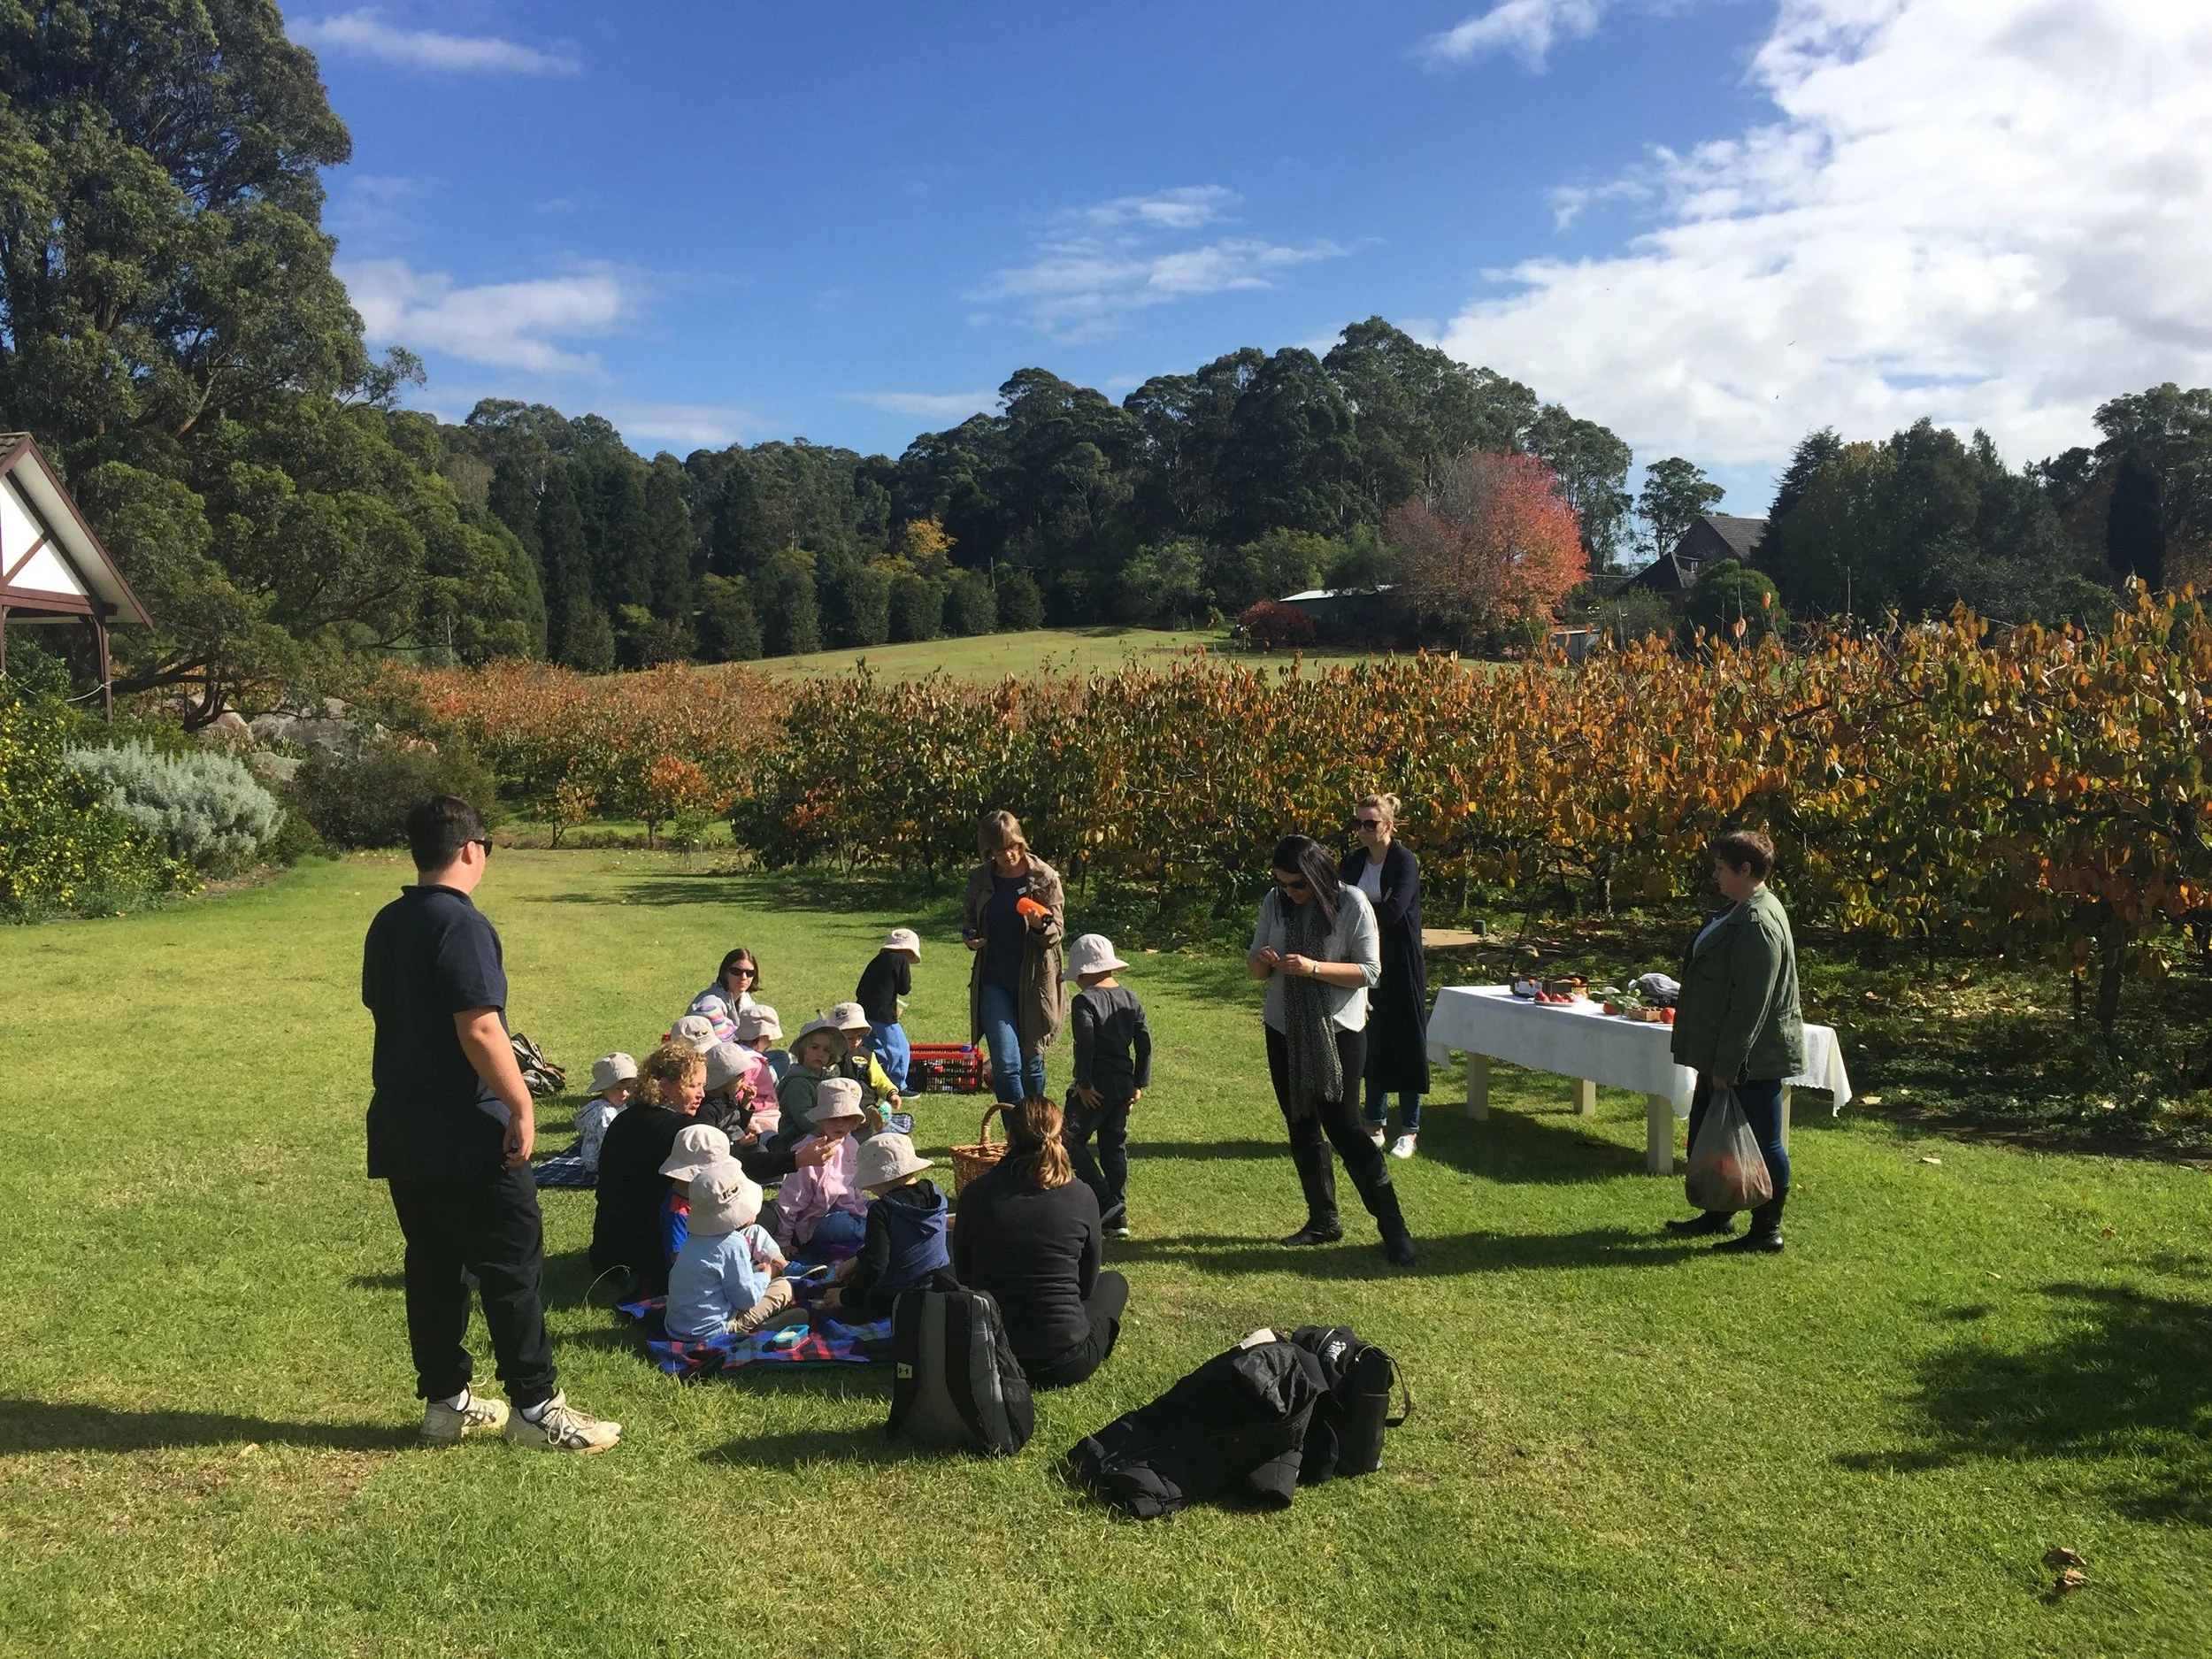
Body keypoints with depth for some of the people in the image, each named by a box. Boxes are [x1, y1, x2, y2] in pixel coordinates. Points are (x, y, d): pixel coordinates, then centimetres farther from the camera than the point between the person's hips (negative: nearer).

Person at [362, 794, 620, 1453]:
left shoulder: (386, 926, 9)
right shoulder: (462, 924, -18)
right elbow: (479, 1029, -23)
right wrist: (522, 1107, -17)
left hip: (402, 1130, 9)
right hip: (467, 1134, -9)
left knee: (433, 1266, 14)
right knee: (513, 1267, -1)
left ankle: (445, 1401, 22)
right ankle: (535, 1405, 5)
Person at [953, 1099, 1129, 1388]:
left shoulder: (976, 1193, -6)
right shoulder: (1082, 1197, -7)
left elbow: (964, 1277, 7)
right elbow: (1087, 1283, 7)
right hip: (1066, 1365, -1)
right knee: (1114, 1282, 28)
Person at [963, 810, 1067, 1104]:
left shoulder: (1044, 877, -5)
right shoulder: (981, 880, 4)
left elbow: (1057, 931, -5)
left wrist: (1040, 925, -27)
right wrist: (970, 938, -5)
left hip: (1034, 982, -1)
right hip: (994, 983, 1)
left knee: (1031, 1064, 11)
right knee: (1006, 1065, -10)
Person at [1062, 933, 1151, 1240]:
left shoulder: (1085, 1000, -11)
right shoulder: (1130, 998, 10)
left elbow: (1085, 1044, -21)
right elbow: (1145, 1042, 9)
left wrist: (1084, 1083, -16)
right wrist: (1140, 1083, 13)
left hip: (1095, 1088, -7)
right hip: (1124, 1085, 7)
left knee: (1071, 1140, 3)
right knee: (1115, 1146, 13)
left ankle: (1105, 1201, -6)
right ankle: (1118, 1216, 14)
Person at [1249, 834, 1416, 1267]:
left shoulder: (1352, 904, -12)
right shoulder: (1275, 902, 1)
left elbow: (1370, 972, -15)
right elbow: (1255, 967, 7)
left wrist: (1314, 967, -27)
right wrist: (1262, 962, -18)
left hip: (1338, 1032, -5)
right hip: (1286, 1031, 5)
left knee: (1343, 1126, -9)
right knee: (1302, 1129, 11)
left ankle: (1393, 1227, 0)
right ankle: (1323, 1220, 24)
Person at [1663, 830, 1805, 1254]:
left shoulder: (1759, 922, -22)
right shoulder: (1739, 913, 12)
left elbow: (1751, 1002, -25)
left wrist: (1727, 1064, -23)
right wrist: (1716, 1060, 20)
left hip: (1752, 1059, -11)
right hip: (1724, 1054, 11)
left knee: (1762, 1144, 2)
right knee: (1704, 1134, 19)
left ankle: (1767, 1232, 14)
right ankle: (1717, 1215, 33)